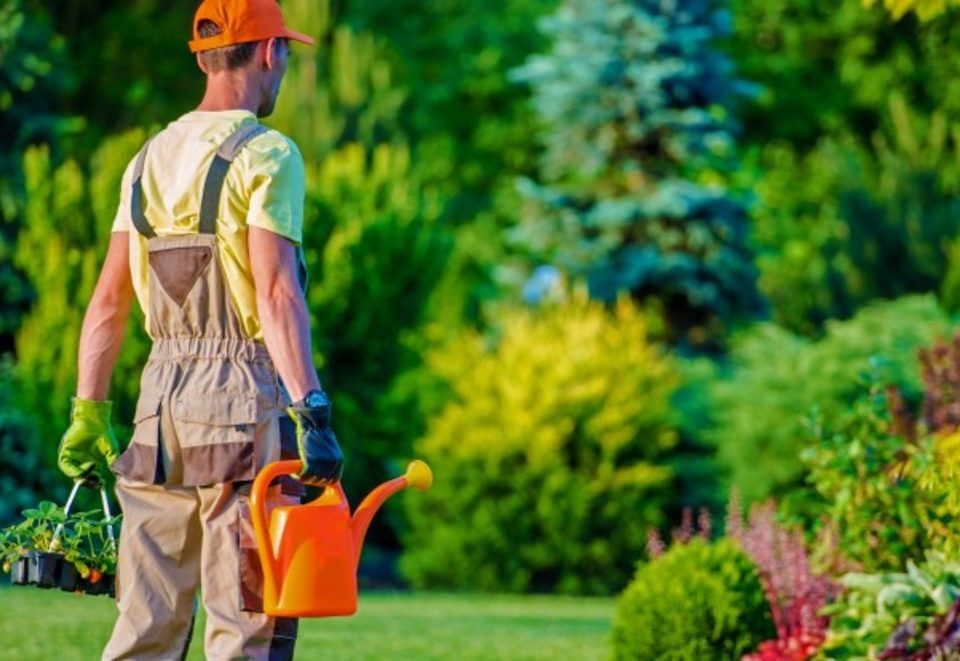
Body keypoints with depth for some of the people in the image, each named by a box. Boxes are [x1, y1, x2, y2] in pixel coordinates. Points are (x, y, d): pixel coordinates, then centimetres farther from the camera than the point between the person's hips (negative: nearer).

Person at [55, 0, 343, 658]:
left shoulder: (150, 159, 15)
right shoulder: (265, 154, -7)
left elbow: (109, 297, 14)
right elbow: (276, 294, -17)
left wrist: (89, 413, 17)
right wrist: (312, 410, -21)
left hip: (160, 396, 7)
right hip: (244, 393, -7)